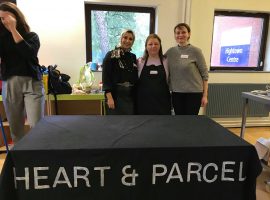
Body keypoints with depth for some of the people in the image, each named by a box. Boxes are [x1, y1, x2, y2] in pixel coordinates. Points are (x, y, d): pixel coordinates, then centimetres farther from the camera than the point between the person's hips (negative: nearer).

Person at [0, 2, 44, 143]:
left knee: (36, 126, -10)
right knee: (15, 127, 7)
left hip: (31, 83, -3)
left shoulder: (31, 36, 7)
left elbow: (29, 53, -13)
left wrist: (13, 29, -8)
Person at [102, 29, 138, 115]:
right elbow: (105, 77, -11)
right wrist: (109, 97, -18)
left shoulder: (133, 57, 12)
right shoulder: (111, 55, -4)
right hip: (116, 95, -5)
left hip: (130, 96, 6)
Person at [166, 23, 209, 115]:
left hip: (194, 93, -3)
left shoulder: (196, 51, -6)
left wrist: (205, 95, -7)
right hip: (176, 93, 4)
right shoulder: (170, 51, 5)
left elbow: (204, 74, -5)